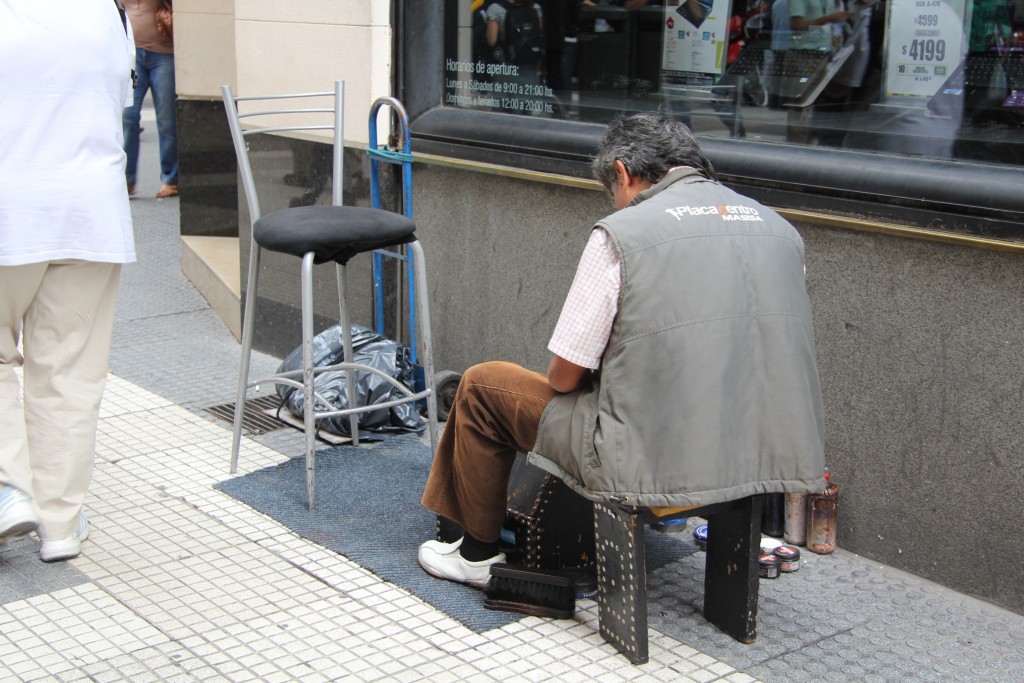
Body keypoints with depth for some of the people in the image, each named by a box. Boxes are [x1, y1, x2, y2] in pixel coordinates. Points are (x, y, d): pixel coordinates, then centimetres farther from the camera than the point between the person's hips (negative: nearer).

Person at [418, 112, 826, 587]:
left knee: (482, 385, 16)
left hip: (654, 462, -6)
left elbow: (564, 377, -8)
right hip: (765, 457, 7)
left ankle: (479, 553, 32)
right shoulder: (780, 227, 8)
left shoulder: (622, 232, -10)